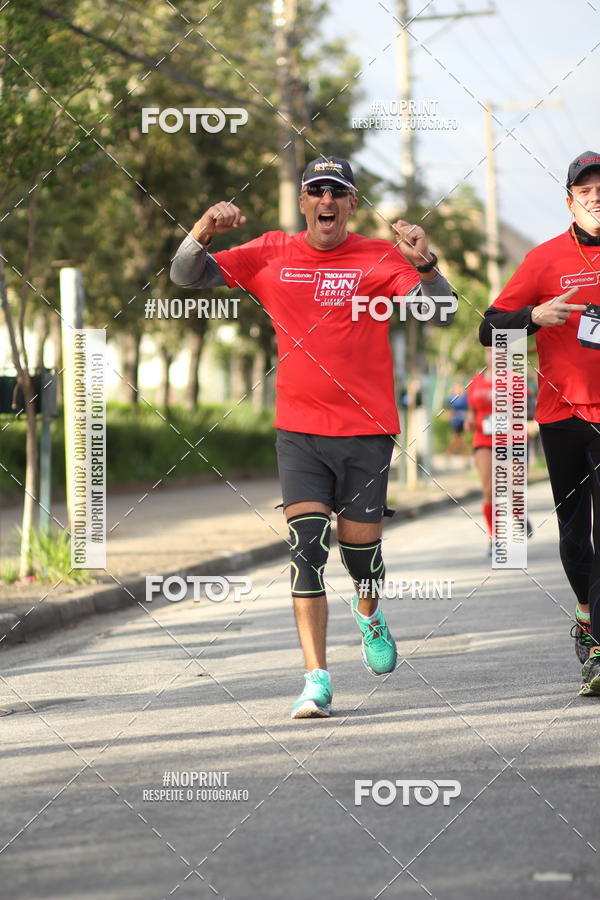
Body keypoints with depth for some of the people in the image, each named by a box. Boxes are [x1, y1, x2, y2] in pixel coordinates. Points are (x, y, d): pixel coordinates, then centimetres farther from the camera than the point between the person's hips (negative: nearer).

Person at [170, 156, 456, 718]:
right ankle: (316, 680, -11)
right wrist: (203, 231, -13)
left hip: (367, 429, -1)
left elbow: (440, 313, -12)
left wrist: (424, 265, -31)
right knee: (307, 544, -11)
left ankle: (369, 613, 41)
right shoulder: (270, 255, 6)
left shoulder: (378, 259, -2)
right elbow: (186, 277, 7)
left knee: (359, 545, 4)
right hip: (298, 429, 1)